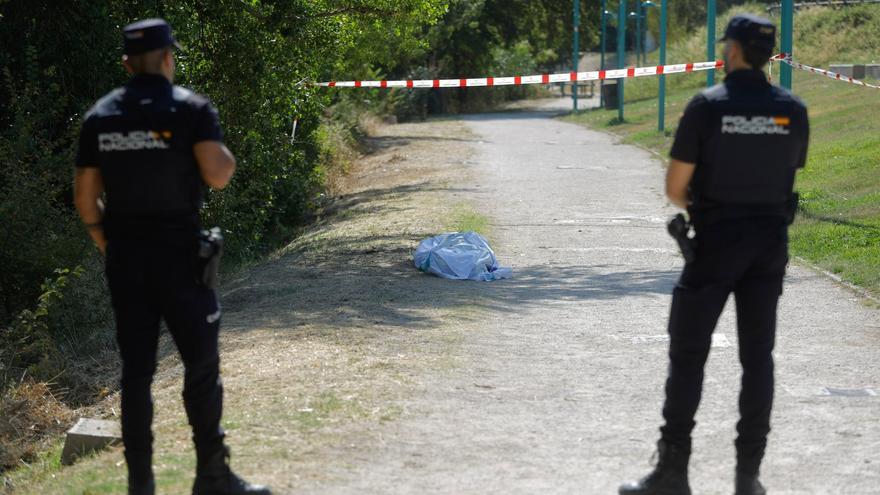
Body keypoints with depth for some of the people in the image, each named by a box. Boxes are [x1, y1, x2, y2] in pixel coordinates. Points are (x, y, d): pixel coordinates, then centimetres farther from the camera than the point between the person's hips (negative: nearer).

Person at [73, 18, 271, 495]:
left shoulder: (99, 116, 6)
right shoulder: (190, 108, -7)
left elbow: (85, 196, 7)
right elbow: (217, 175, -17)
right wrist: (226, 153, 4)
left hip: (124, 259, 4)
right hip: (180, 257, -4)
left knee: (136, 370, 8)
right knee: (201, 366, 4)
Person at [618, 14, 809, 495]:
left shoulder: (708, 106, -11)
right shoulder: (793, 110, 0)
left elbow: (675, 187, -8)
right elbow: (790, 175, 9)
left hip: (715, 242, -4)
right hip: (771, 242, 4)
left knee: (688, 352, 3)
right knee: (757, 355, 9)